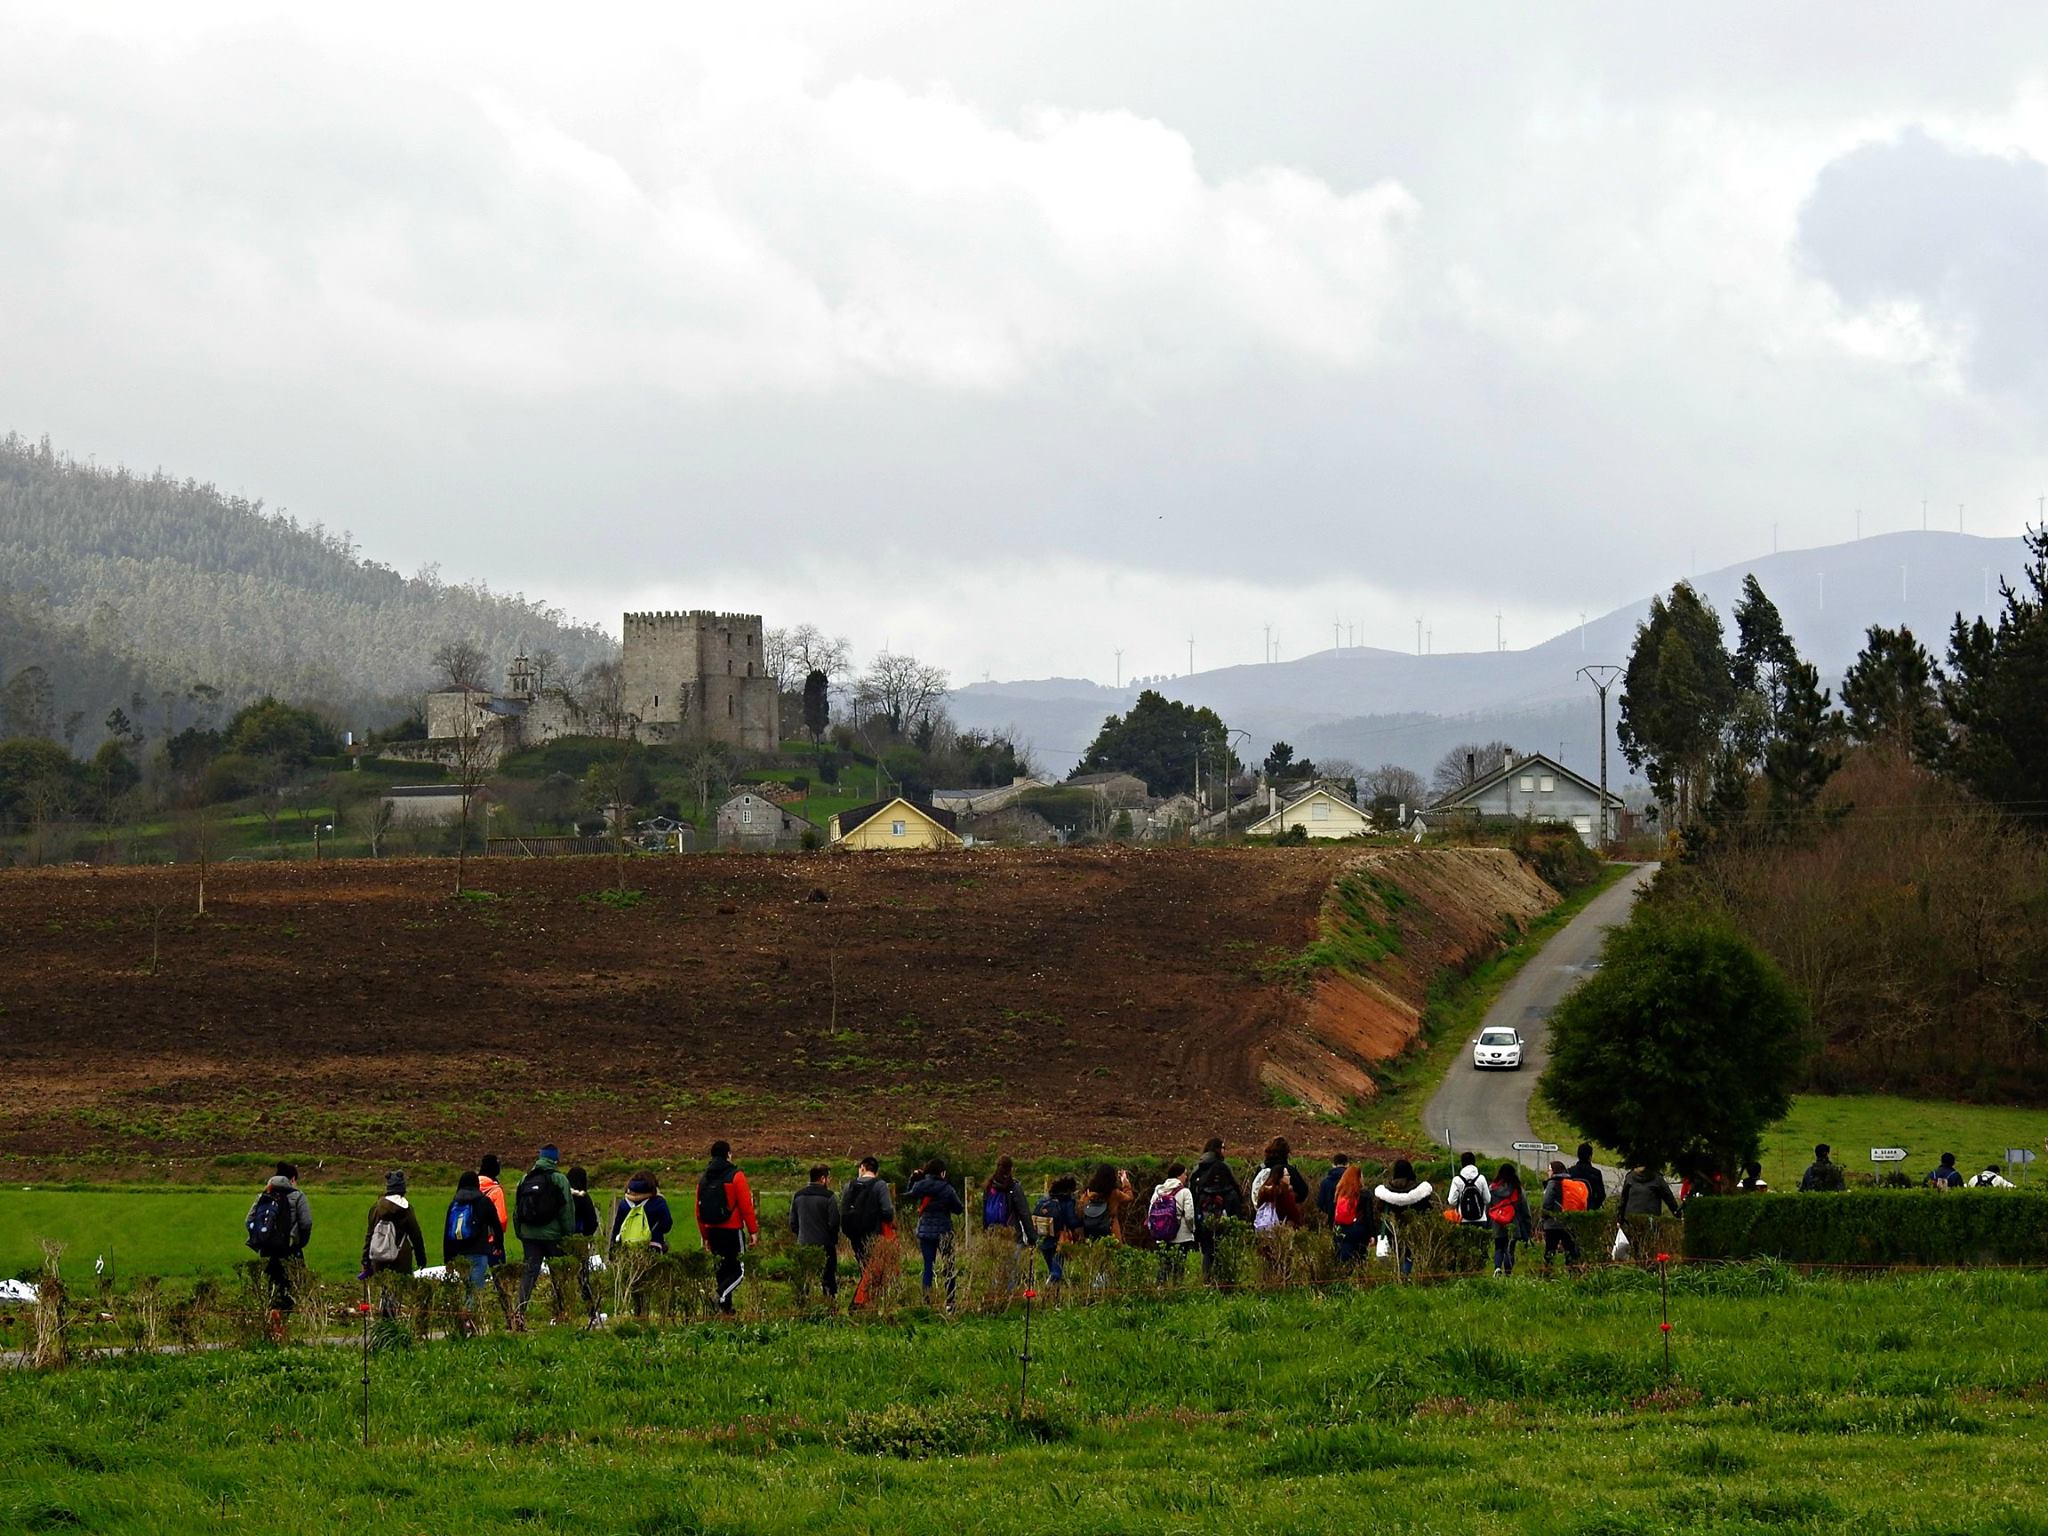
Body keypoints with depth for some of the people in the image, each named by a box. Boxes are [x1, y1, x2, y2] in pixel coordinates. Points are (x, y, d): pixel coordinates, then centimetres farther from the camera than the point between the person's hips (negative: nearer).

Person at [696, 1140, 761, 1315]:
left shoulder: (703, 1179, 10)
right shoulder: (736, 1176, -8)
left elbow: (699, 1210, 13)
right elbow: (746, 1206, -11)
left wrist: (705, 1236, 20)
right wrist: (753, 1231, -4)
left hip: (713, 1231, 6)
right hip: (732, 1231, -6)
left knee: (721, 1269, 16)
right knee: (739, 1270, -2)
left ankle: (725, 1307, 17)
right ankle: (721, 1295, -24)